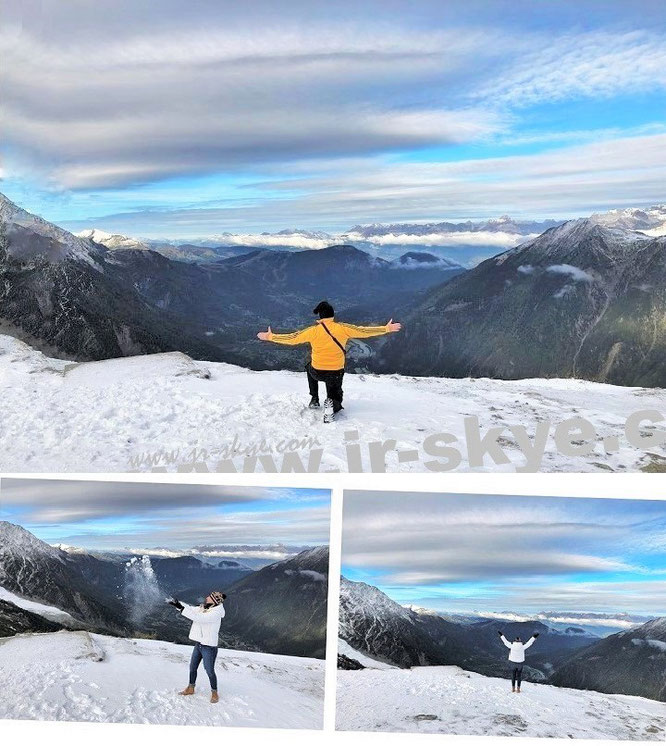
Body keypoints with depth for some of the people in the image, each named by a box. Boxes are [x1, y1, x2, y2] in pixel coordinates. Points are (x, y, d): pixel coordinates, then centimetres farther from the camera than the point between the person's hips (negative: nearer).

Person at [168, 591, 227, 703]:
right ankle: (190, 688, 39)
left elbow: (198, 618, -32)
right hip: (198, 644, 8)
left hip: (209, 646, -8)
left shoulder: (216, 613, -25)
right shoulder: (203, 608, 2)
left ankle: (214, 693, 23)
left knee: (210, 671, 4)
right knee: (192, 668, 20)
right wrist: (177, 603, -11)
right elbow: (191, 609, 4)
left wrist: (181, 608, -33)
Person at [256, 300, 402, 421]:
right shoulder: (343, 328, -12)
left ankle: (314, 400, 30)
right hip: (336, 374, 0)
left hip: (317, 373, 1)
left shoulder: (313, 331, -11)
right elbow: (364, 331, -7)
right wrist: (386, 329, 4)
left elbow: (291, 338, -5)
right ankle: (332, 405, -13)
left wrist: (270, 337, 8)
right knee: (335, 396, 25)